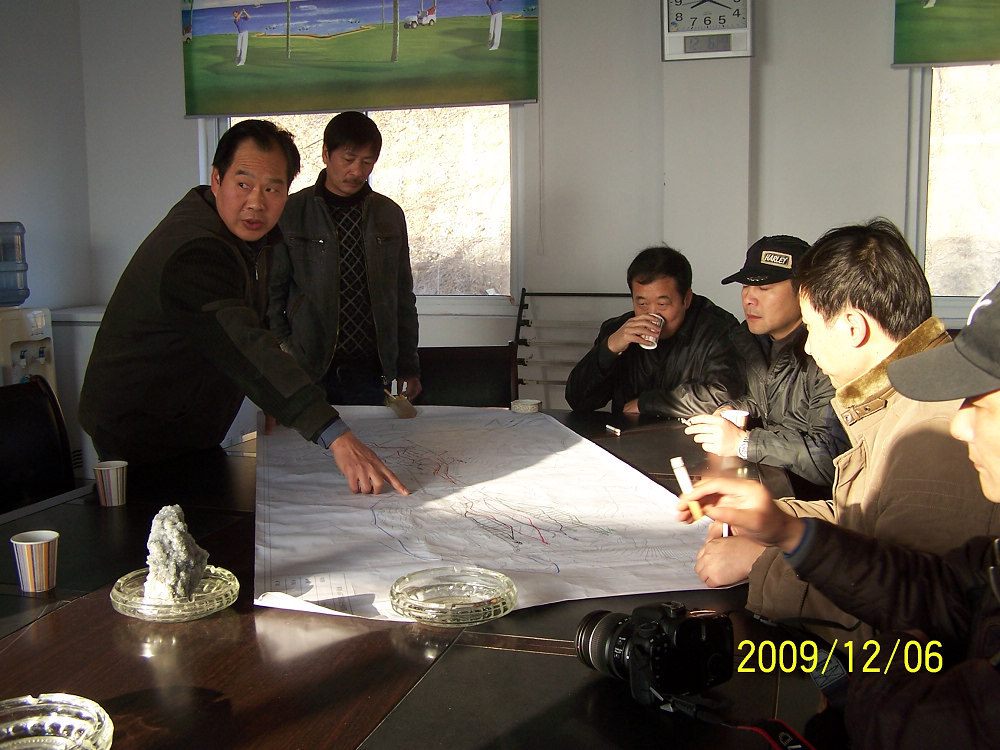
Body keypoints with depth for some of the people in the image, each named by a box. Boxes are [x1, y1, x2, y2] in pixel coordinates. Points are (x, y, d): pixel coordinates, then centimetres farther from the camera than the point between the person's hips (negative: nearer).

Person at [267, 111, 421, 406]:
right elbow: (272, 295, 3)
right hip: (309, 373, -2)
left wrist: (409, 366, 12)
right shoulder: (290, 213, 1)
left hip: (370, 371, 2)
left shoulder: (389, 215, 10)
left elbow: (403, 297, 14)